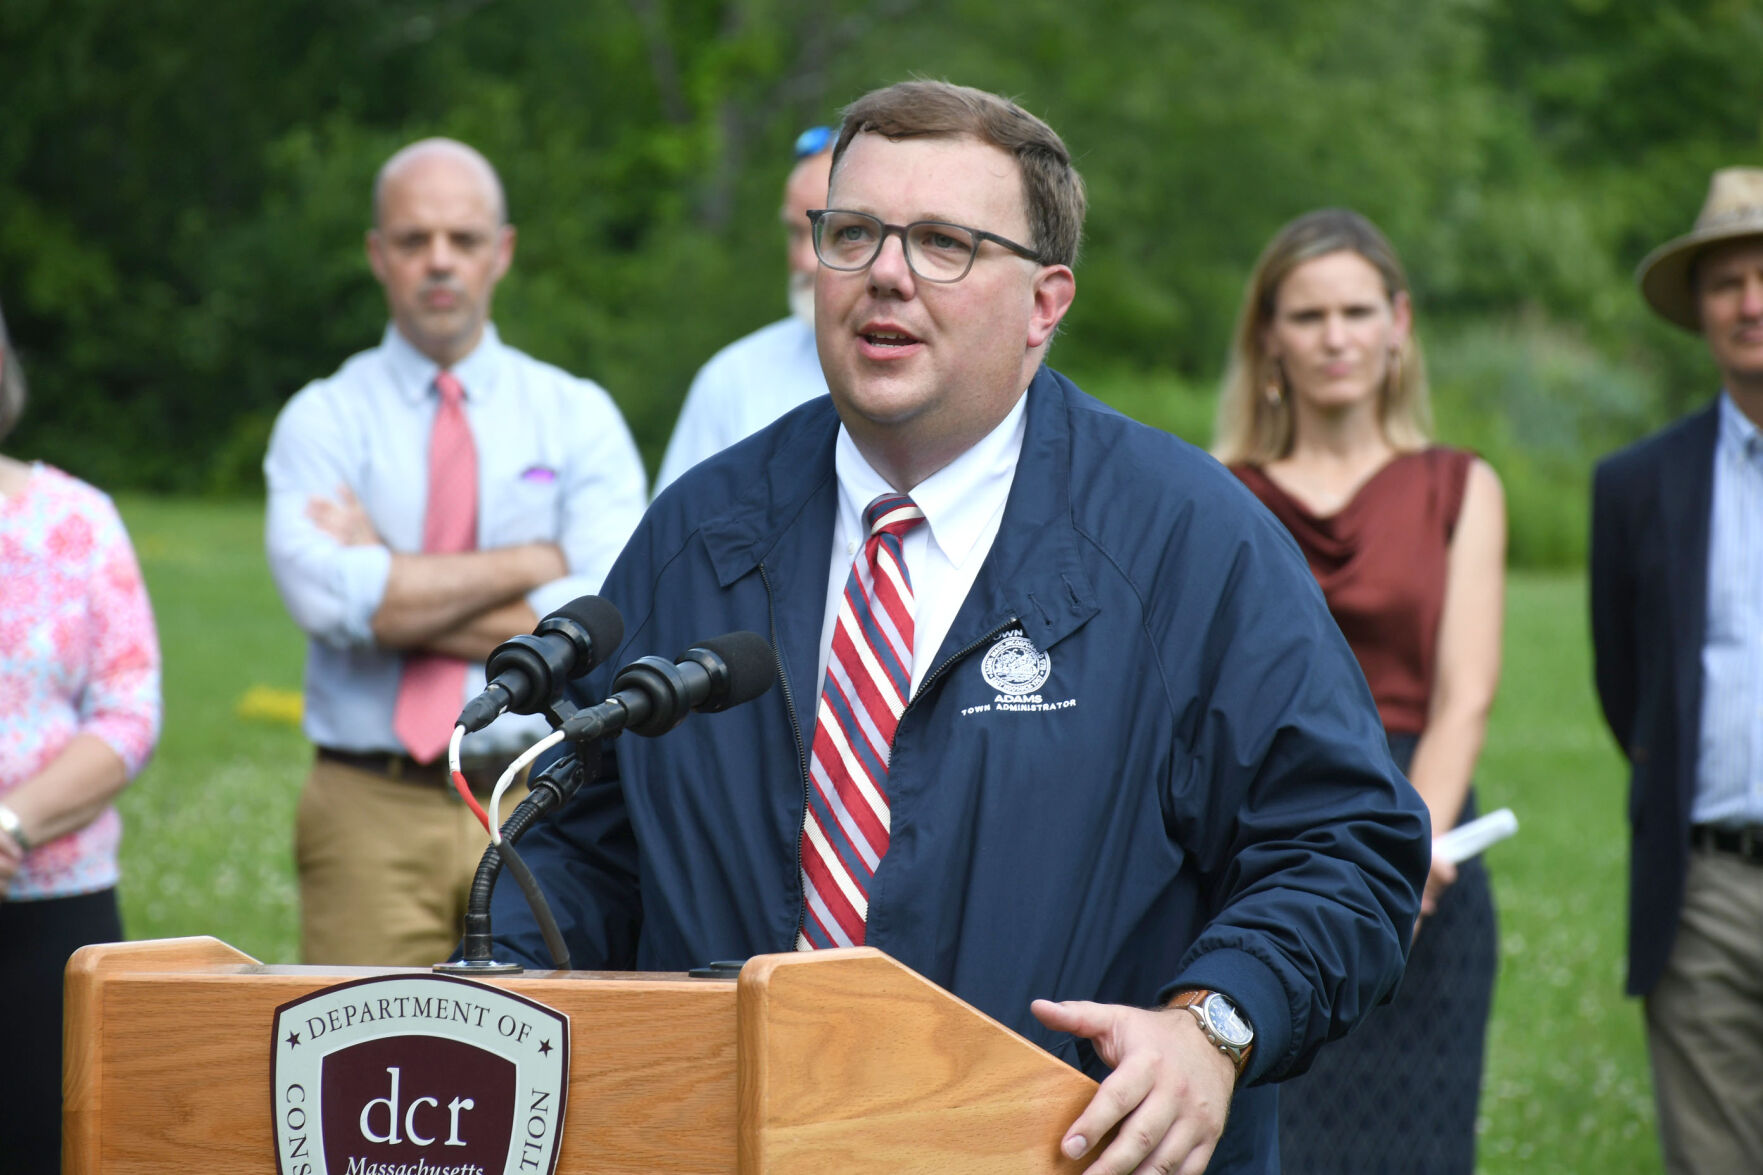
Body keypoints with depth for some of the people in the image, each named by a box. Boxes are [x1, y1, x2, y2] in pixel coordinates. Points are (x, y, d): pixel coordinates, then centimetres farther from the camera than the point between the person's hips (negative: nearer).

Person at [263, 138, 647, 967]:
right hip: (372, 813, -1)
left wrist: (397, 590, -8)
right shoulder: (323, 420, 6)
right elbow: (327, 596, -13)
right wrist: (531, 563, -8)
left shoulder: (578, 416, 8)